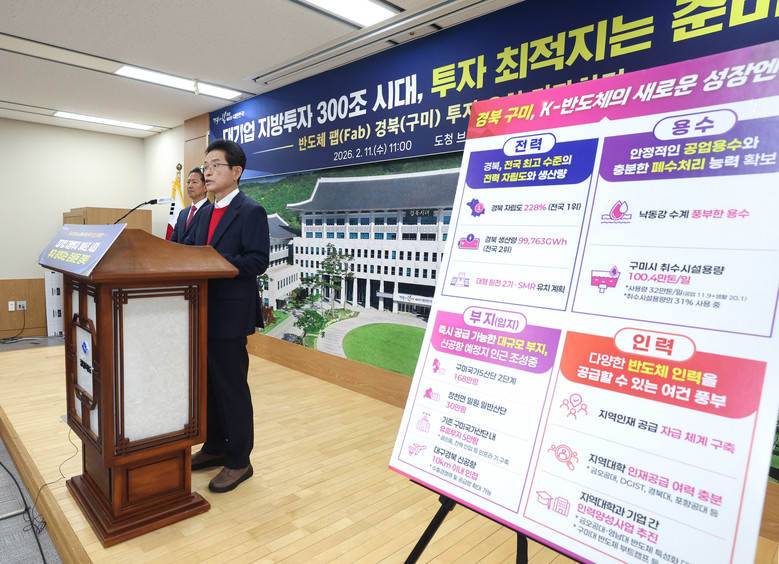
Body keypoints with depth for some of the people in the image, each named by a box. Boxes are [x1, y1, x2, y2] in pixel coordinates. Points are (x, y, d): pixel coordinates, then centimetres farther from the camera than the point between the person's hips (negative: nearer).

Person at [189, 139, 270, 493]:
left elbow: (258, 261, -18)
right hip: (204, 311, 8)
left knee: (232, 387, 1)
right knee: (208, 383, 17)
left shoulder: (251, 211, -10)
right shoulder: (206, 213, 15)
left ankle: (239, 461, 15)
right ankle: (214, 447, 34)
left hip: (230, 314, -8)